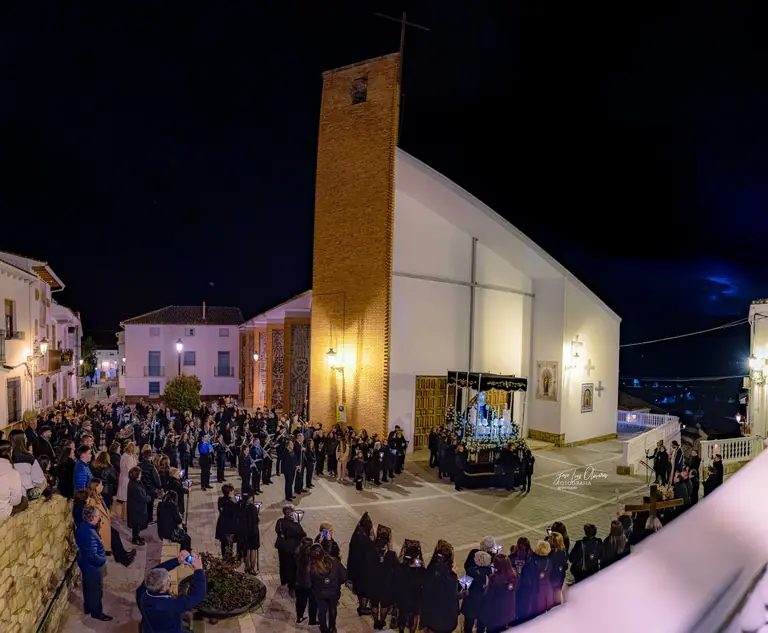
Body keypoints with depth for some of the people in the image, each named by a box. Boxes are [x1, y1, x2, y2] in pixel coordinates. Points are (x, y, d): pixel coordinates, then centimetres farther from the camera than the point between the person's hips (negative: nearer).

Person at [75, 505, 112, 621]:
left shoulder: (82, 526, -8)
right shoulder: (90, 534, -38)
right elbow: (92, 556, -32)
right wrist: (103, 560, -16)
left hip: (85, 562, 9)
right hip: (92, 566, -9)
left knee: (88, 587, 27)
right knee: (95, 589, 13)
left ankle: (88, 607, 46)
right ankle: (96, 612, 31)